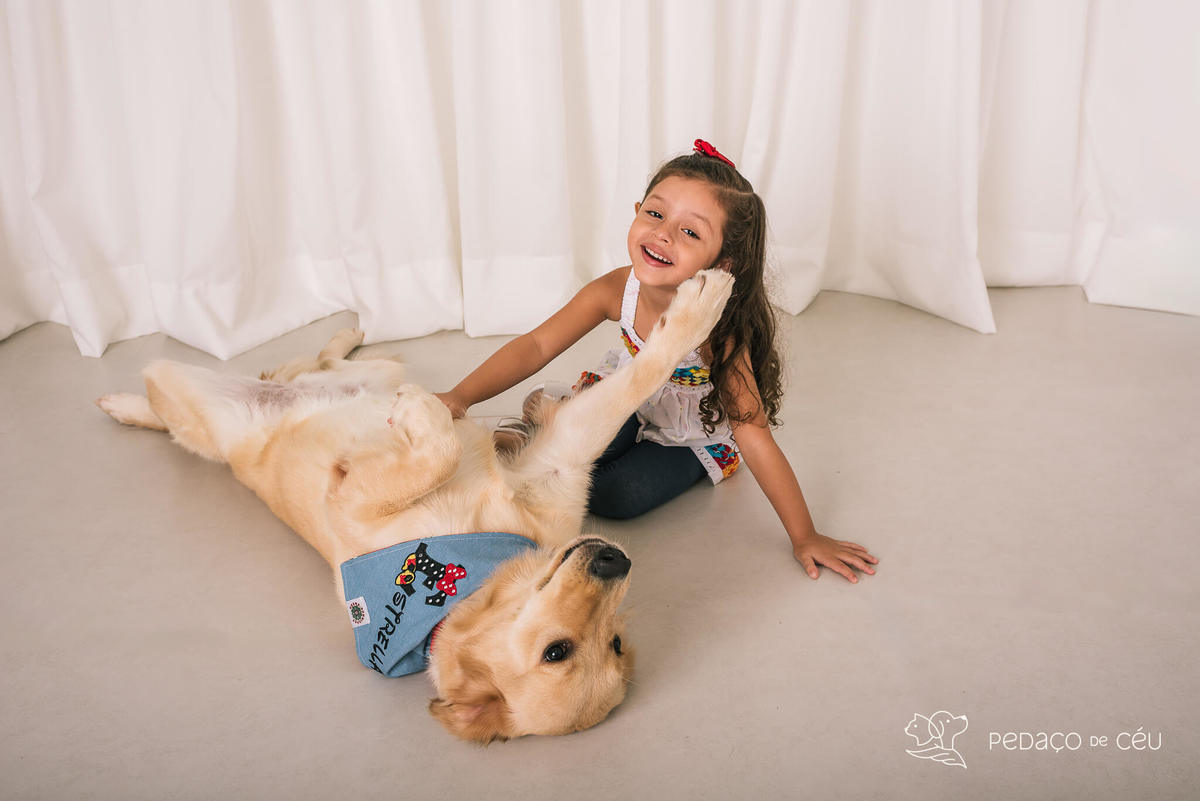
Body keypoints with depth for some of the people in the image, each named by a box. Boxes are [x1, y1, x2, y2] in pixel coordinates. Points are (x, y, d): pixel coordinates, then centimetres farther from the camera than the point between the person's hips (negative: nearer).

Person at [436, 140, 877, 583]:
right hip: (629, 399, 4)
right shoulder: (617, 291, -28)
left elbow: (756, 441, -35)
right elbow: (537, 346, -23)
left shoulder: (718, 331, -39)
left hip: (692, 439, -4)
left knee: (617, 496, -23)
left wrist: (805, 538, -29)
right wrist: (461, 397, -38)